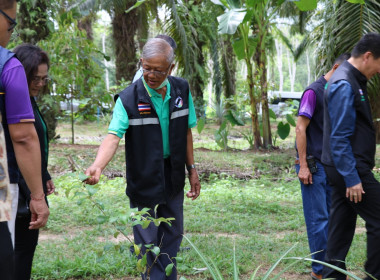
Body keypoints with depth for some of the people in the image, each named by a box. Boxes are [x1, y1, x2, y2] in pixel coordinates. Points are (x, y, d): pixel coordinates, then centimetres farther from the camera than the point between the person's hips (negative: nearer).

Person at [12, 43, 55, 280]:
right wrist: (30, 191, -23)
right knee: (22, 247, -4)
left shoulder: (30, 101, 12)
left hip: (31, 190, 9)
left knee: (28, 245, 13)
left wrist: (44, 178, 14)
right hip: (19, 193, -9)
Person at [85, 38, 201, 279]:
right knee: (148, 239, 3)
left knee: (172, 235, 17)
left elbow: (186, 131, 5)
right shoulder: (128, 98, -19)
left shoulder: (182, 90, -4)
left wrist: (192, 169, 7)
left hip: (173, 177, 5)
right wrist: (97, 166, -47)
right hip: (144, 180, -4)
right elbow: (113, 136, -30)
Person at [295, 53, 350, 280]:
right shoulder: (314, 91, -10)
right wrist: (303, 165, -17)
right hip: (314, 166, -7)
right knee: (319, 219, -3)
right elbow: (301, 129, -14)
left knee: (331, 217, 11)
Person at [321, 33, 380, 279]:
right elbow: (340, 138, -21)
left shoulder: (354, 81, 13)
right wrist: (352, 178, -21)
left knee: (342, 225, 12)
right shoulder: (344, 85, -17)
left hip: (346, 169, 10)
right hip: (349, 168, -10)